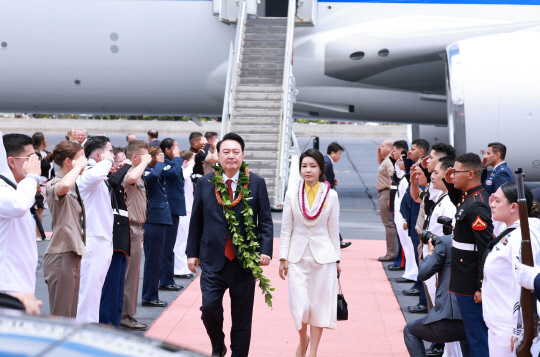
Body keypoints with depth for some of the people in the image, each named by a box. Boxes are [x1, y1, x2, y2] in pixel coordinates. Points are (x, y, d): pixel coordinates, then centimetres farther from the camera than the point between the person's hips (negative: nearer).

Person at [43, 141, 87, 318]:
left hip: (74, 255, 9)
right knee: (60, 316, -6)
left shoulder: (74, 186, 16)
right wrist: (79, 166, -24)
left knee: (71, 315, 12)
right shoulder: (54, 185, -13)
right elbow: (64, 186, -39)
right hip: (60, 257, -9)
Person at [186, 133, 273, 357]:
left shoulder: (256, 183, 1)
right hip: (213, 260, 0)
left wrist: (266, 251, -11)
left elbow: (265, 221, 1)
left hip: (244, 261, 0)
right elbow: (196, 221, 10)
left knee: (242, 318, 6)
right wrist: (192, 252, 8)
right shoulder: (205, 183, 4)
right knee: (209, 307, -9)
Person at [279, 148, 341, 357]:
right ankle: (303, 340, 26)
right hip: (298, 256, 0)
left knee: (319, 305, 4)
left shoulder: (331, 195, -1)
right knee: (299, 305, -4)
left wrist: (336, 259, 5)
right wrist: (283, 258, 1)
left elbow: (333, 230, 4)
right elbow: (286, 229, 4)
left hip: (323, 256, 0)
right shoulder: (292, 194, 1)